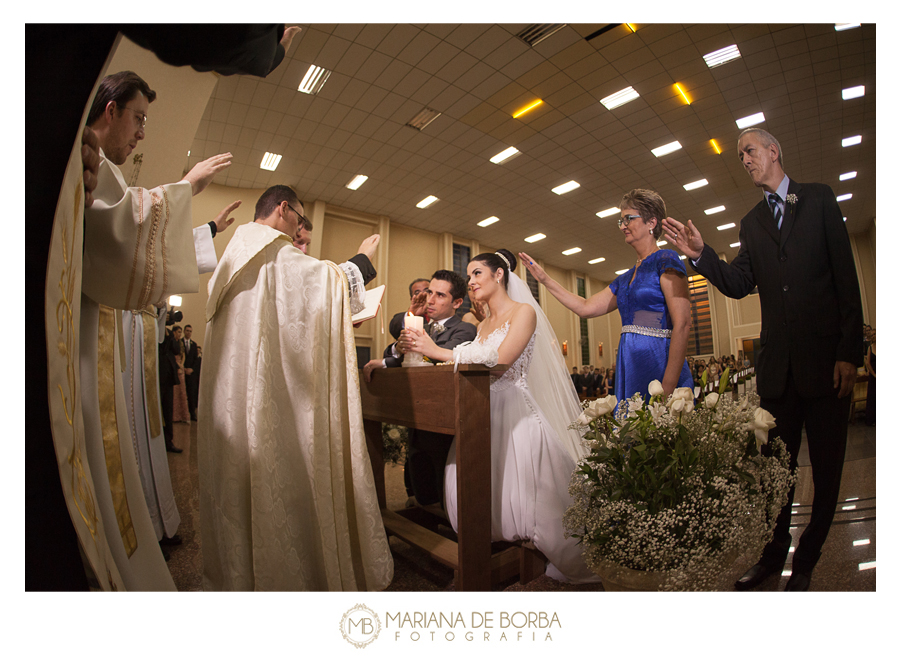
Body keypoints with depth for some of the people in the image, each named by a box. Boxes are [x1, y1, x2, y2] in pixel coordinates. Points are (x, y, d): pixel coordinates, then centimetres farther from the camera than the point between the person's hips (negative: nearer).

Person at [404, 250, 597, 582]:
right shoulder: (483, 325, 18)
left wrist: (438, 351, -20)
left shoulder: (524, 312, -5)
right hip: (484, 413, 7)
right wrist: (423, 347, 1)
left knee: (522, 496, -6)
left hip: (516, 413, -7)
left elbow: (500, 359, -18)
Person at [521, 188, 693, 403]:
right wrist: (545, 279, 17)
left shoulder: (665, 261, -5)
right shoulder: (625, 279, 18)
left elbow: (682, 324, -13)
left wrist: (668, 387, -21)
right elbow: (586, 307, 17)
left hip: (658, 364, -7)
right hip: (629, 368, 7)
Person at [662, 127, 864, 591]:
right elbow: (738, 285, 4)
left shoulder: (819, 198, 4)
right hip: (777, 363, 3)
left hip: (826, 359, -2)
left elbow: (846, 277, -3)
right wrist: (700, 255, -12)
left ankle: (806, 560, 25)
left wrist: (849, 353, -10)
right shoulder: (751, 222, 14)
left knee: (826, 467, 7)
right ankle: (774, 554, 25)